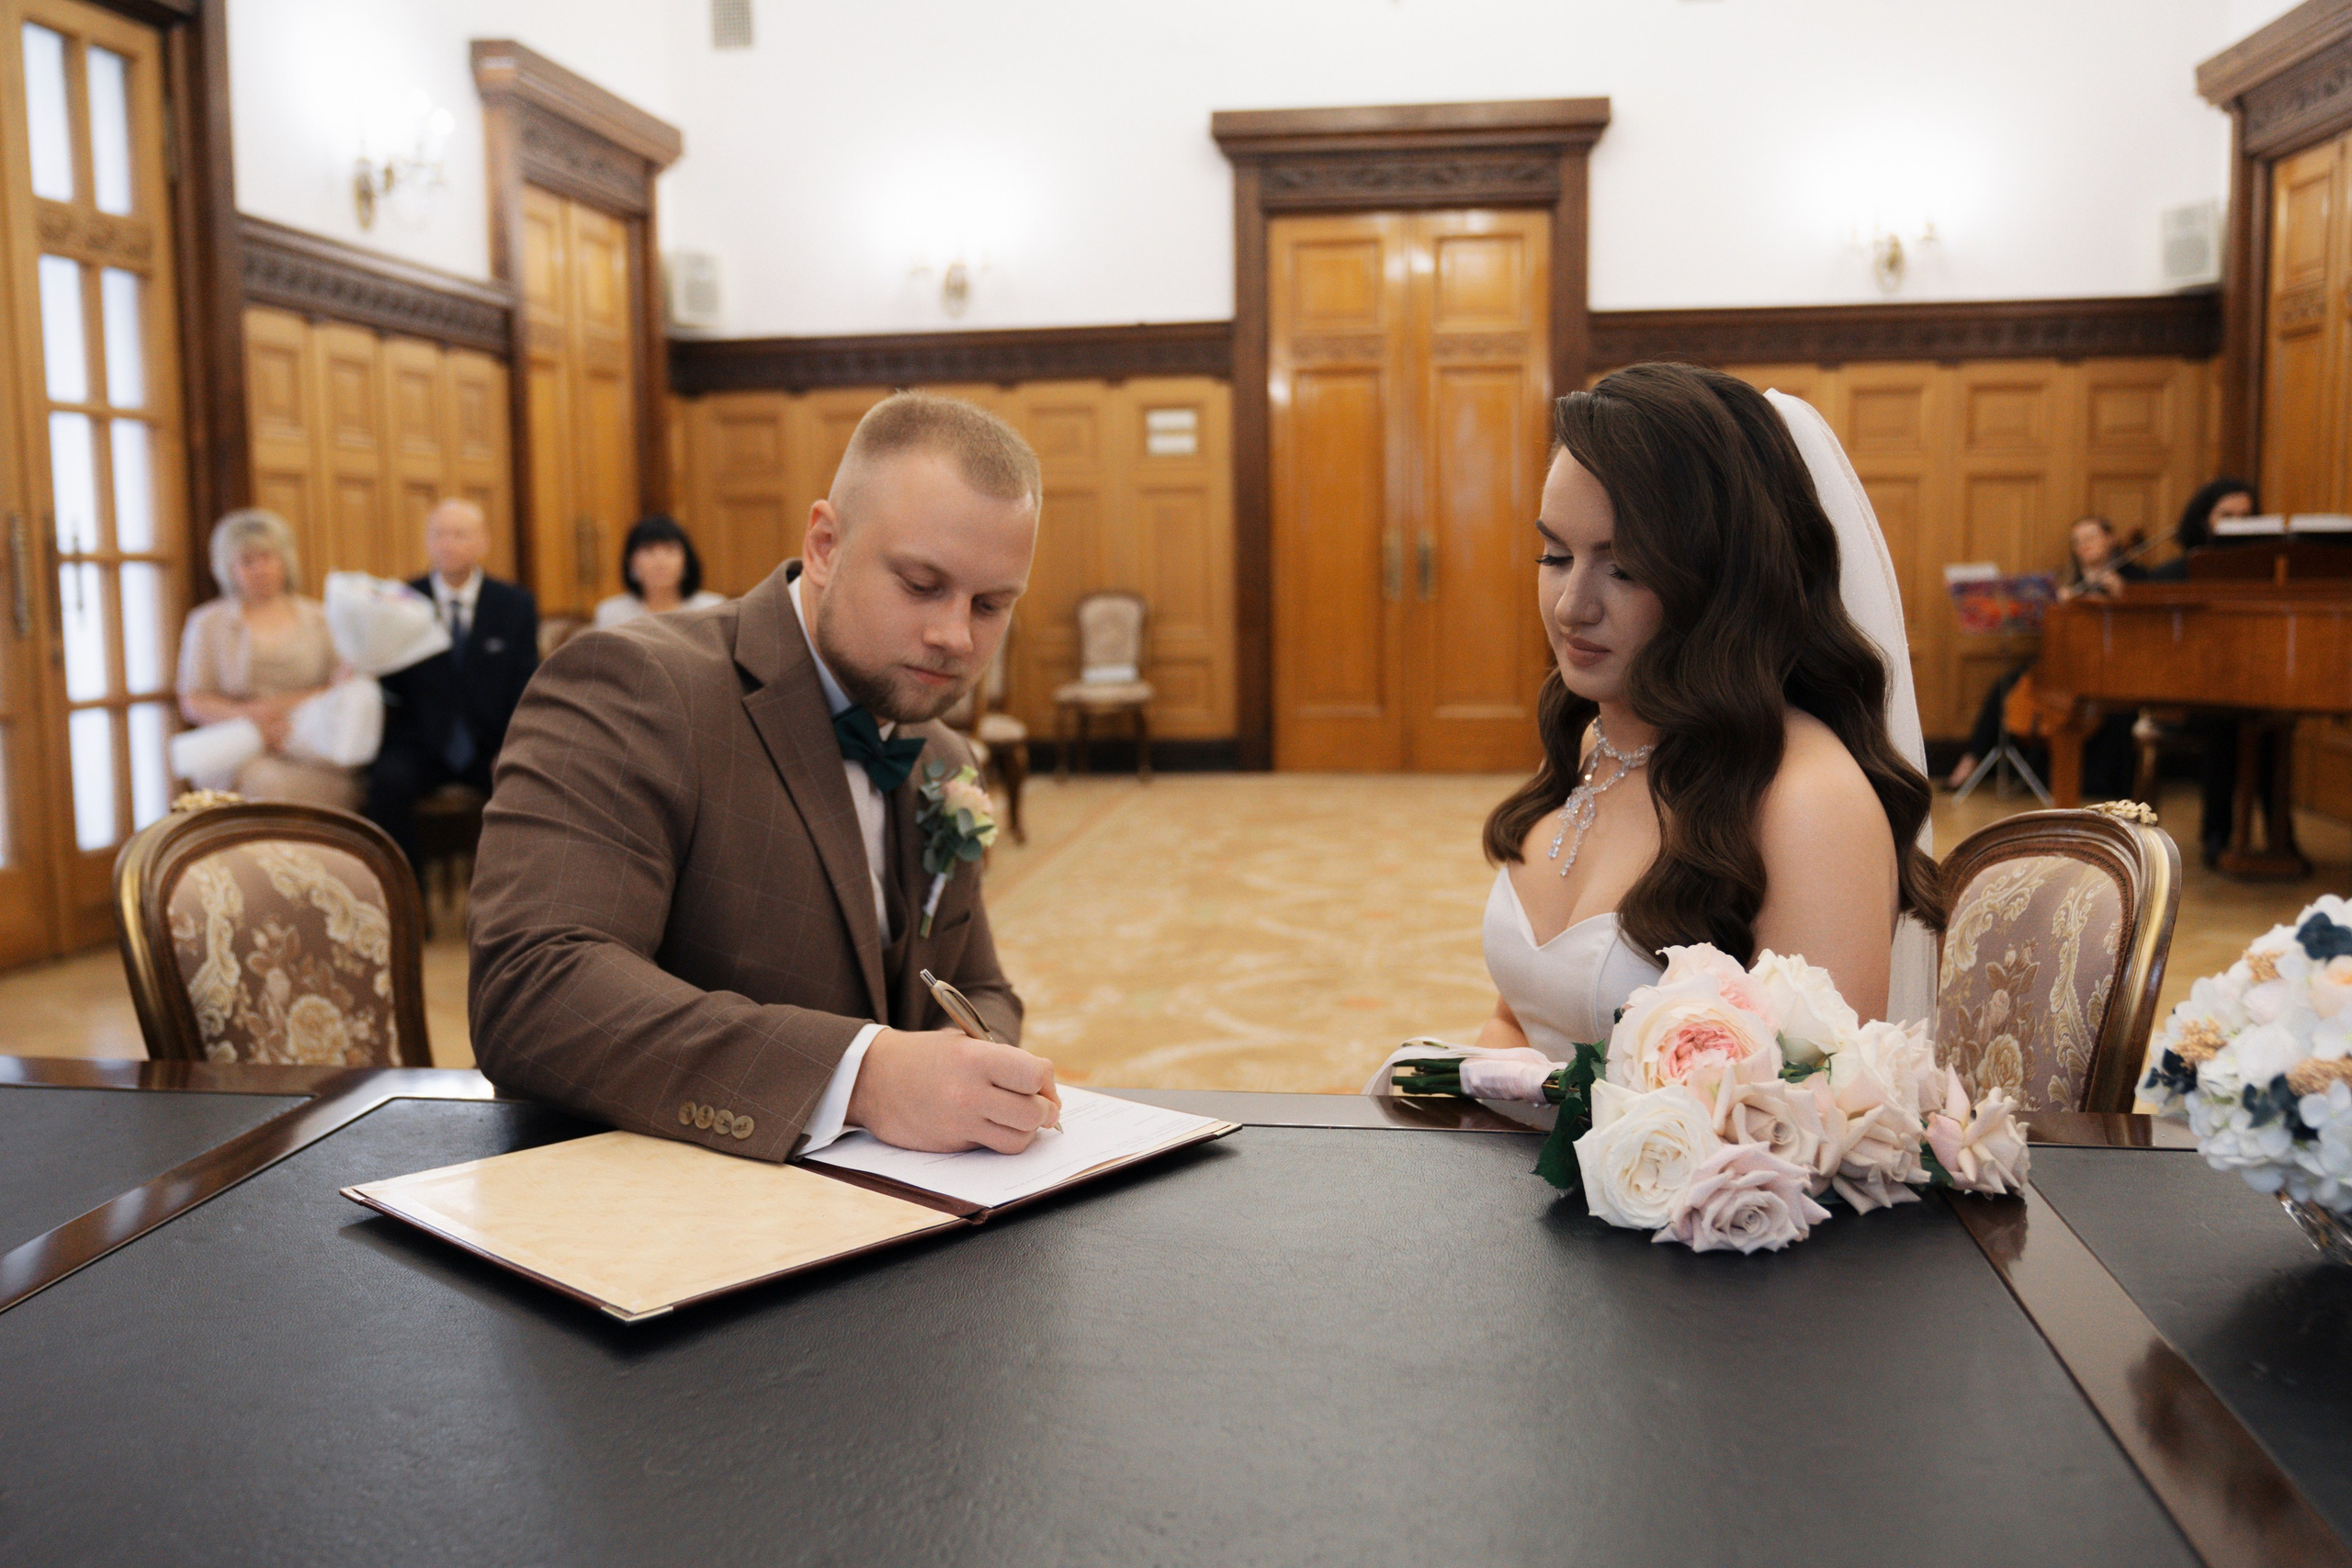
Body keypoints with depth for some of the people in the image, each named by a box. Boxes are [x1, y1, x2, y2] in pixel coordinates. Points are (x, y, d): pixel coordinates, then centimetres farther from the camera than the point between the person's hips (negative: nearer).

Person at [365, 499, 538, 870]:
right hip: (420, 745, 0)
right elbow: (391, 688, 3)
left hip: (491, 746, 0)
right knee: (389, 782, -31)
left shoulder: (515, 604, 6)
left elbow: (526, 684, 4)